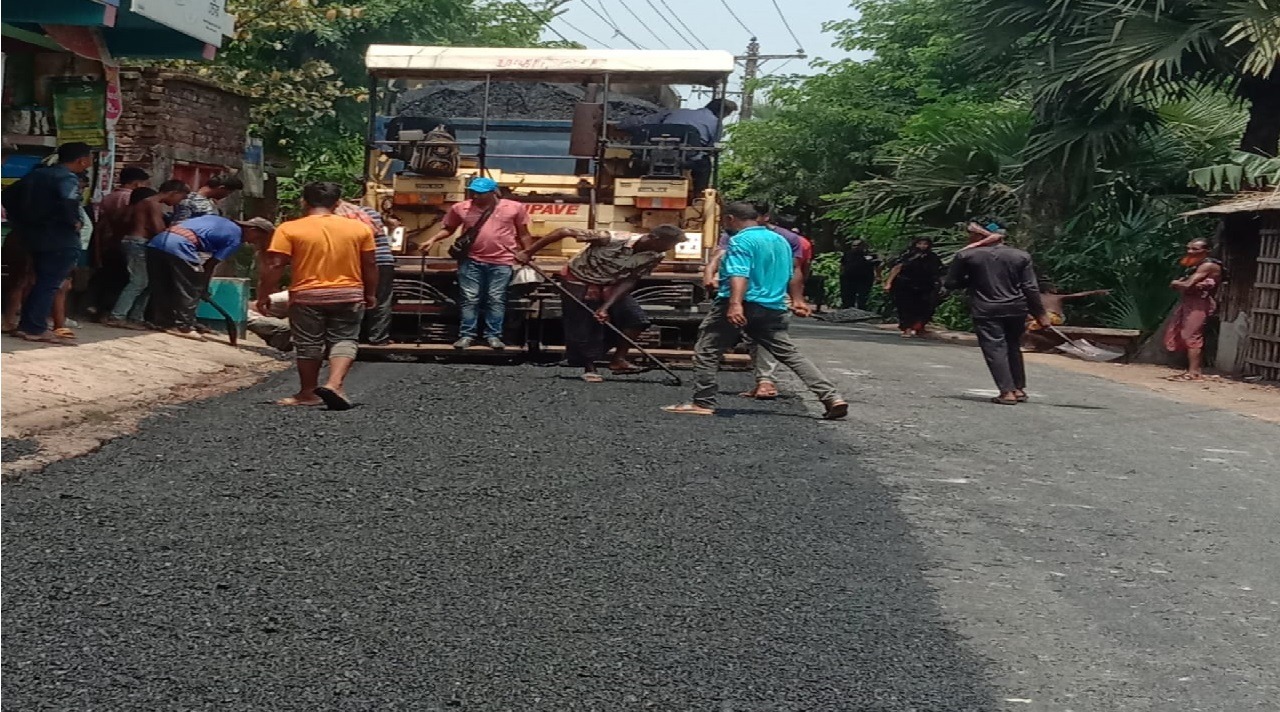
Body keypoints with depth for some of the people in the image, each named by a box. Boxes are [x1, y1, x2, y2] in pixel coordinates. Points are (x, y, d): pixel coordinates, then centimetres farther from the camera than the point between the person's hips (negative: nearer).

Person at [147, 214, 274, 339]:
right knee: (190, 289, 2)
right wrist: (204, 288, 17)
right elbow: (211, 264, 5)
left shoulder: (220, 222, 29)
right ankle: (183, 327, 0)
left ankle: (163, 322, 21)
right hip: (179, 246, -8)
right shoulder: (235, 238, 6)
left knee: (162, 288, 16)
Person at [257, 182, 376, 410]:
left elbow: (275, 266, -9)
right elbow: (370, 265, 5)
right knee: (344, 340, 7)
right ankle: (335, 384, -13)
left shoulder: (289, 229, -6)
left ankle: (308, 392, 18)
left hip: (307, 296, -1)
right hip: (349, 295, 1)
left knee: (308, 344, 10)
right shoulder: (359, 228, 1)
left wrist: (264, 295, 0)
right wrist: (370, 294, 17)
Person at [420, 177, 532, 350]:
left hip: (501, 262, -1)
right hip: (471, 261, 1)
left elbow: (523, 234, 7)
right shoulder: (461, 208, 2)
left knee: (496, 300, 3)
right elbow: (448, 228, 12)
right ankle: (467, 335, 10)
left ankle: (493, 336, 9)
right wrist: (432, 240, -2)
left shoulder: (514, 207, 0)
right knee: (470, 299, 3)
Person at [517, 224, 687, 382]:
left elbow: (629, 281, -17)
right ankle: (589, 367, 17)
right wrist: (529, 252, -30)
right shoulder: (613, 240, -37)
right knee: (582, 328, -4)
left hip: (611, 286, 5)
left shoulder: (656, 256, -21)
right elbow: (564, 232, -33)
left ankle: (618, 359, 0)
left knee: (637, 318, -12)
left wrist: (606, 307, -30)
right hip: (580, 283, -5)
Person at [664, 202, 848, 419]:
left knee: (706, 352, 3)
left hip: (741, 306, -7)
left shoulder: (741, 241, -6)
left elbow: (739, 274, -22)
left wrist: (735, 304, -34)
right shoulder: (780, 240, 18)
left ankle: (703, 403, 0)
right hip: (773, 309, 7)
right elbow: (792, 274, 29)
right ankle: (832, 398, -1)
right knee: (790, 354, 8)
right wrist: (797, 300, 41)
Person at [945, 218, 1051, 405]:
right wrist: (1040, 314, 6)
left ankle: (1007, 392, -10)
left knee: (995, 349, -1)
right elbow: (1030, 289, 0)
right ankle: (1020, 389, 20)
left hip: (986, 311, -4)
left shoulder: (966, 256, -5)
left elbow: (951, 283, 1)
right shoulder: (1020, 256, 2)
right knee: (1013, 348, 19)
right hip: (1016, 310, 4)